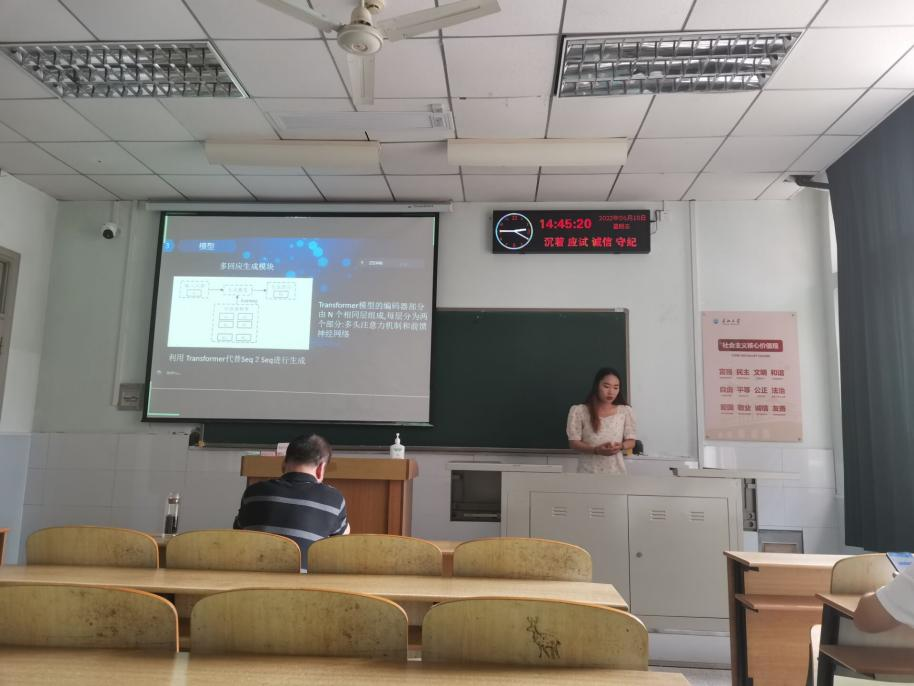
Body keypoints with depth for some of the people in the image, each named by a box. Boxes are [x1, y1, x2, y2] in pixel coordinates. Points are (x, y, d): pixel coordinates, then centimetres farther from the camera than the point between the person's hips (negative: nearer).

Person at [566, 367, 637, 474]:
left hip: (615, 471, 2)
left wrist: (620, 446, -17)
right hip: (589, 472, -2)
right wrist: (596, 450, -22)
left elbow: (631, 440, 7)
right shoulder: (579, 411, -5)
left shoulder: (625, 412, 1)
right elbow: (573, 442, -5)